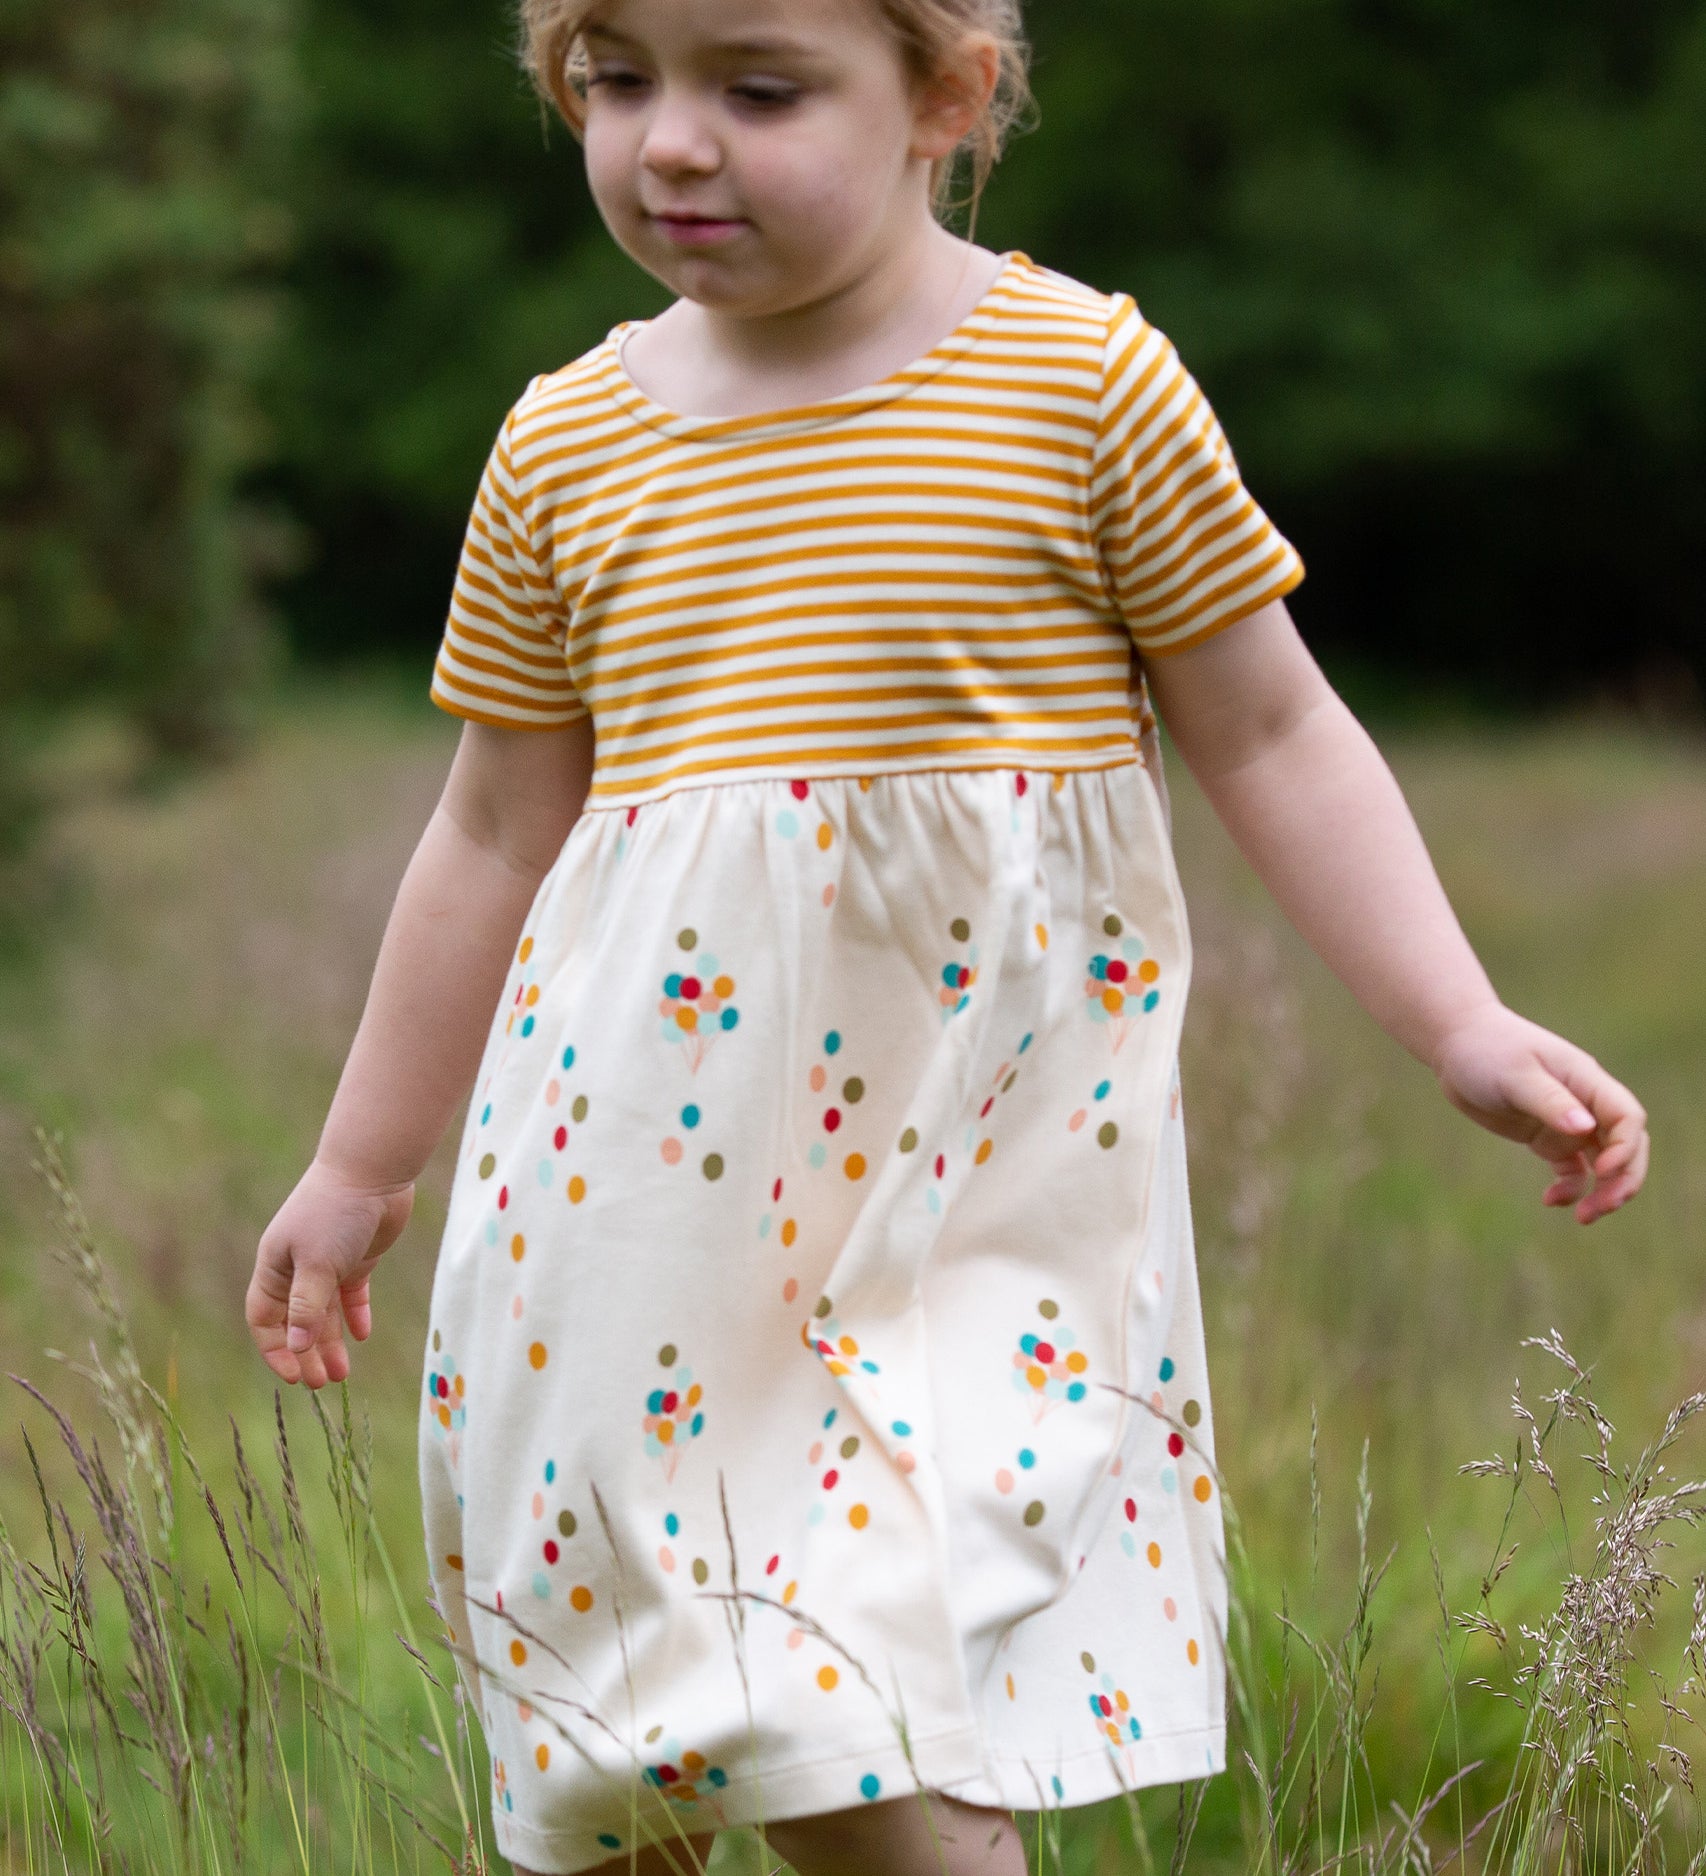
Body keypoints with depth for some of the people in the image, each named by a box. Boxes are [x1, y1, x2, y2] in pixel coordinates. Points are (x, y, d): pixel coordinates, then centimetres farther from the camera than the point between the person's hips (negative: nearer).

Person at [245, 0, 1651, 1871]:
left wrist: (1463, 1030, -4)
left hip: (980, 1154, -3)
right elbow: (496, 834, 18)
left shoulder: (1087, 382, -1)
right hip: (654, 1153, 3)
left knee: (884, 1702, -13)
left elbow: (1273, 739, 5)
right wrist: (362, 1165, 23)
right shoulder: (565, 448, 8)